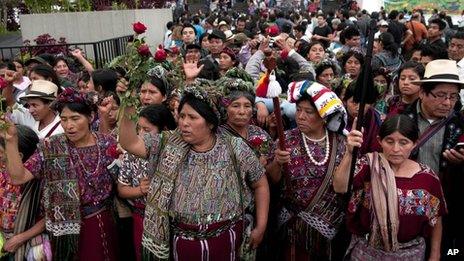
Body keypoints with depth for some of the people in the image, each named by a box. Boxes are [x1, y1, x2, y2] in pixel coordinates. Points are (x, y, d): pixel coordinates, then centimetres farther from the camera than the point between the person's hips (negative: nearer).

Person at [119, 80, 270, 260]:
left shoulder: (235, 149, -9)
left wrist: (260, 227, 1)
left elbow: (260, 184, 0)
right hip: (181, 241, 2)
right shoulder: (169, 144, -4)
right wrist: (128, 109, -20)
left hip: (225, 239, -1)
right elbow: (130, 143, -8)